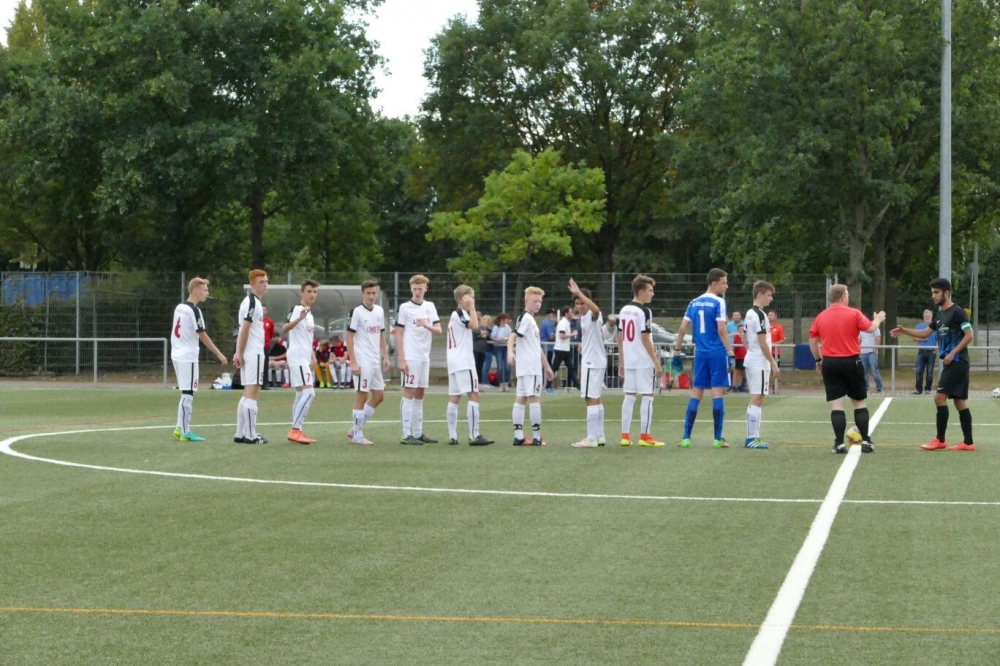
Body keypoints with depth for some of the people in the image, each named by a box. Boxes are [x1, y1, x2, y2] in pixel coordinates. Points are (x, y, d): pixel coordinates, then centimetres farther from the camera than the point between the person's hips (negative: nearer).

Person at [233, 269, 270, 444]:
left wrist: (239, 354, 15)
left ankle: (240, 434, 13)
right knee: (252, 392, -8)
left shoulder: (251, 301, 18)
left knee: (248, 393, 12)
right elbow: (244, 329, -17)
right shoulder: (253, 302, -13)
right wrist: (239, 354, -17)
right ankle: (250, 435, -8)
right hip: (254, 353, -10)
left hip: (248, 353, 10)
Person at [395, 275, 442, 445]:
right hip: (410, 357, -5)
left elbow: (439, 331, 4)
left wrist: (427, 326, -18)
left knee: (420, 394, 9)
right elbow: (399, 334, -4)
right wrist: (401, 359, -11)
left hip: (425, 357, 5)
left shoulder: (430, 307, 10)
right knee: (409, 393, -6)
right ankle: (406, 435, -6)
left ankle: (418, 433, 14)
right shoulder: (405, 308, -3)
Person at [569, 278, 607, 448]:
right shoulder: (584, 318, 14)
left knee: (591, 399, -11)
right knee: (595, 400, 15)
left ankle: (591, 439, -12)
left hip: (593, 362, -11)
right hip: (592, 362, 11)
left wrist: (579, 293, -46)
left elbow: (595, 309, -42)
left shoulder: (592, 316, -15)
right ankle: (599, 436, 21)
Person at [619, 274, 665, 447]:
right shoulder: (644, 311, -12)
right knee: (647, 397, 0)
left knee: (629, 396, 10)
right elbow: (645, 339, -15)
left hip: (628, 361, 7)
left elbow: (620, 338, 13)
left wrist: (621, 362, 19)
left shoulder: (624, 310, 10)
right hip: (644, 362, -7)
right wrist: (657, 363, -11)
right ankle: (644, 436, 0)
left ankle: (625, 435, 9)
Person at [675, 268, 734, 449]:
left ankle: (686, 437, 6)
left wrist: (677, 350, 15)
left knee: (696, 393, 9)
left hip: (700, 353, 5)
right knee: (718, 392, -2)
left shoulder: (694, 303, 10)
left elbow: (682, 328, 8)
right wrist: (731, 353, -14)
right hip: (717, 353, -5)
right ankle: (718, 439, -2)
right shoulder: (718, 302, -8)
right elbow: (721, 330, -16)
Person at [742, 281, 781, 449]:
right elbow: (763, 343, -18)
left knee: (755, 400, 12)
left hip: (751, 360, 10)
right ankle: (752, 438, -9)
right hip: (760, 362, -10)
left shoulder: (750, 314, 14)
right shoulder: (760, 315, -15)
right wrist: (773, 363, -13)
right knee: (757, 399, -8)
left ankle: (753, 437, 14)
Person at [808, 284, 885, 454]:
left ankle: (839, 444, -5)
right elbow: (870, 328, -10)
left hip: (830, 363, 2)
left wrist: (818, 360, 21)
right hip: (851, 362, -2)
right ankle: (865, 442, 11)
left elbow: (812, 340, 9)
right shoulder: (854, 314, -6)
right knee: (859, 402, 11)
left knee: (836, 405, 1)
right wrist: (878, 319, 11)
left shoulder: (821, 317, 5)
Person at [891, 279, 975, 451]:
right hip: (950, 363, 9)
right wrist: (904, 331, 8)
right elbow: (925, 334, 21)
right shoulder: (940, 315, 16)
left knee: (940, 397, -11)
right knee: (960, 401, 8)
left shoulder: (957, 312, -11)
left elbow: (969, 335, -15)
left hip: (957, 362, -9)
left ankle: (940, 440, -7)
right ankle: (968, 442, 9)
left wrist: (953, 353, -19)